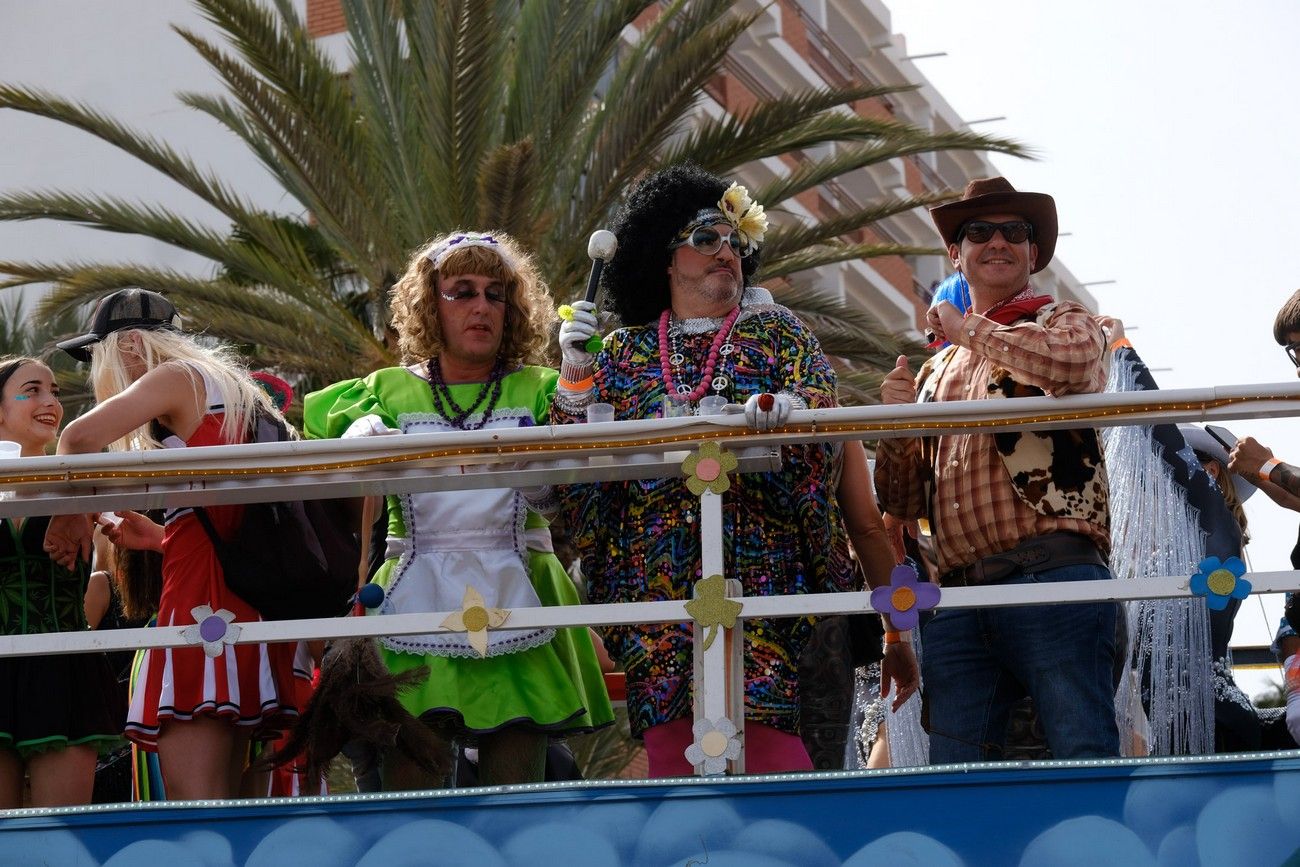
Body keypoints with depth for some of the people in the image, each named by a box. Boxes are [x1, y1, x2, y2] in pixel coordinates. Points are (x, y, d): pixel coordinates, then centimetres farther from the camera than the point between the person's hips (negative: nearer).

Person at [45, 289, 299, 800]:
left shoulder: (180, 376, 2)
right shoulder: (234, 390, 26)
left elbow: (79, 439, -14)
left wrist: (70, 514, 1)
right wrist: (162, 538, 25)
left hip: (203, 595, -9)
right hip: (249, 602, 9)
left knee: (192, 803, -16)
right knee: (221, 805, 5)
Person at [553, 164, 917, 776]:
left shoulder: (775, 332, 14)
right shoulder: (626, 350, 17)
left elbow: (821, 404, -4)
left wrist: (783, 406, -27)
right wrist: (576, 377, -4)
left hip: (757, 567, -1)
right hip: (656, 577, 2)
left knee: (767, 721, -14)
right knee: (668, 738, -7)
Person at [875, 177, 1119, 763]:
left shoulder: (1061, 323, 13)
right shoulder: (936, 369, 27)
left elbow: (1073, 361, -16)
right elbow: (903, 504, 24)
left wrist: (969, 329, -2)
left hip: (1050, 578, -5)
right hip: (957, 598, 5)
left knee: (1085, 760, -12)